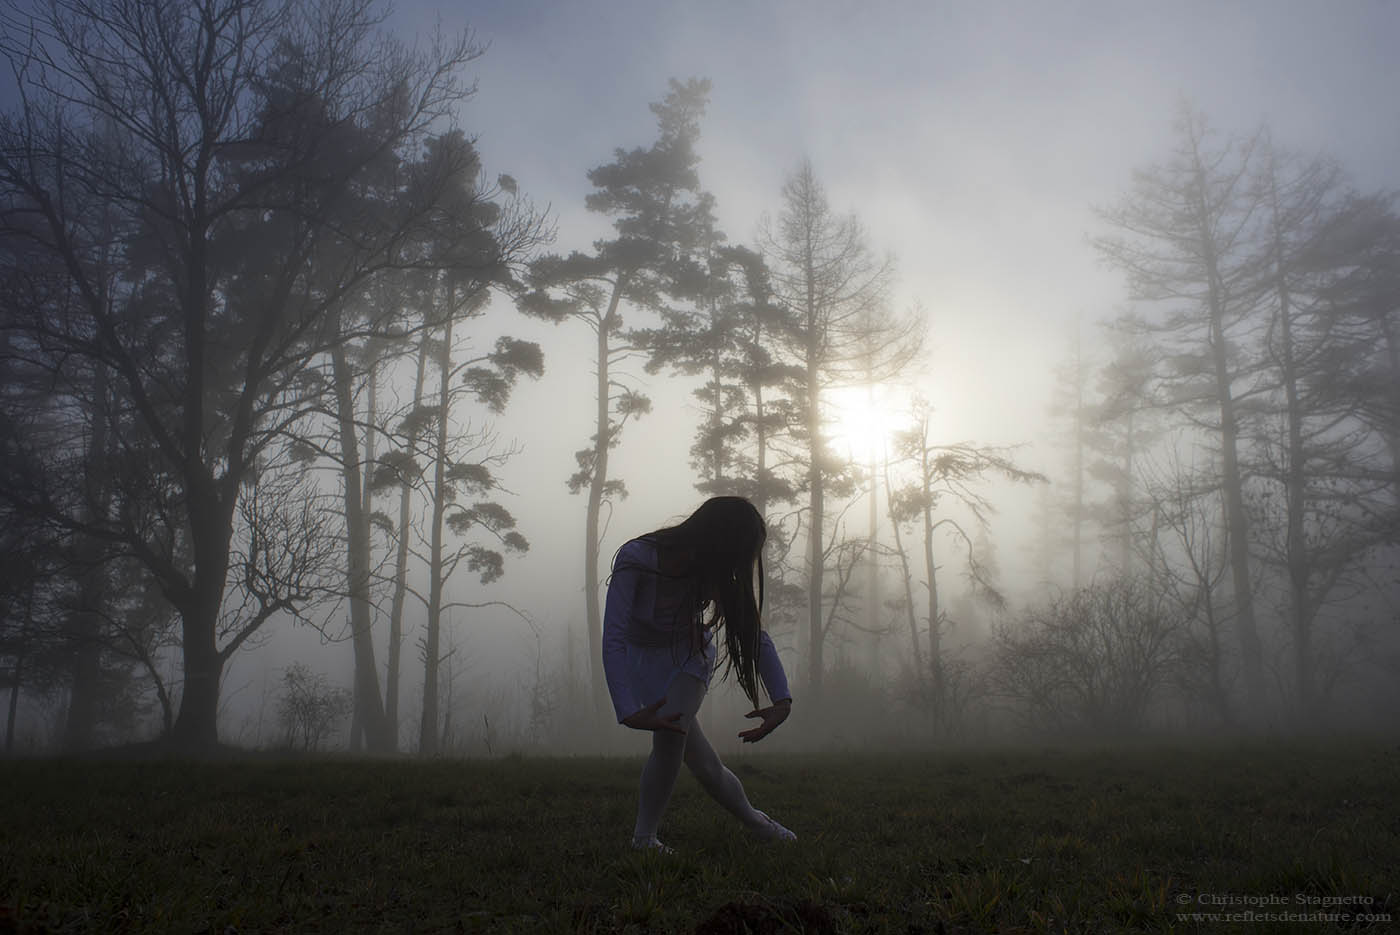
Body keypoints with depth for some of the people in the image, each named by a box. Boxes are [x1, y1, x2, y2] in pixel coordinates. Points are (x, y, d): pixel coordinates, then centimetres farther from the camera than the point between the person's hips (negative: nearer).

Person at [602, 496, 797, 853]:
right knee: (703, 763, -13)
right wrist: (628, 713, -50)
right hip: (644, 658, -2)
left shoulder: (715, 573, -20)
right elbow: (613, 638, -38)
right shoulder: (635, 559, -33)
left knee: (670, 735, -21)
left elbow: (755, 635, -13)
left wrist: (782, 701, -26)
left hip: (688, 654, 2)